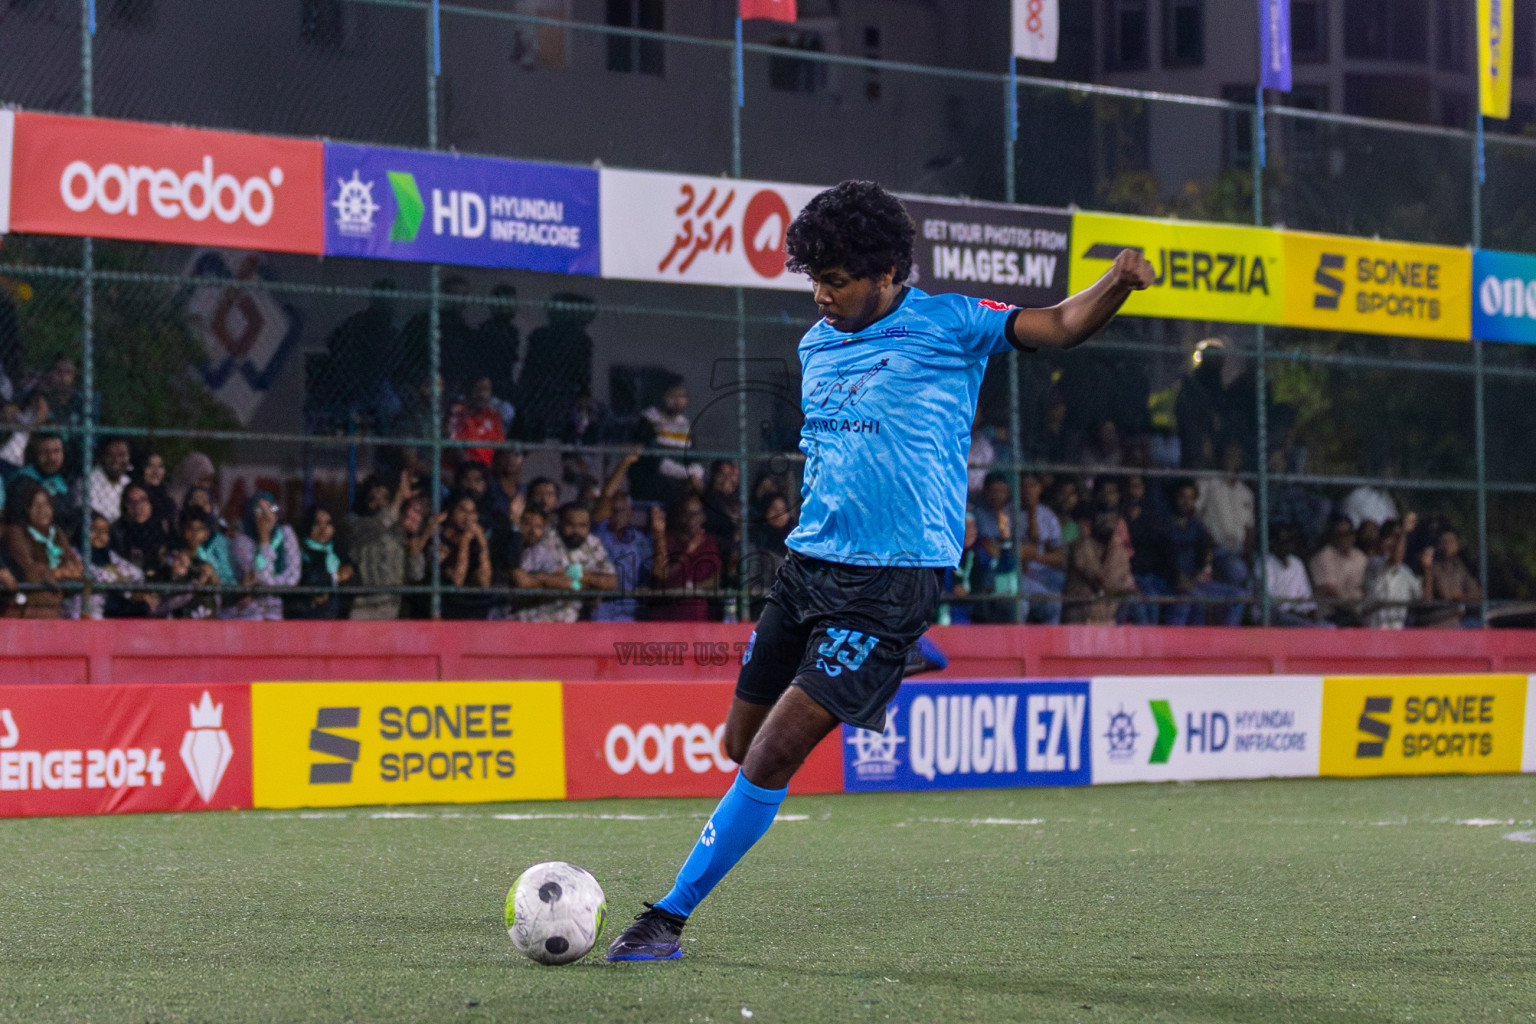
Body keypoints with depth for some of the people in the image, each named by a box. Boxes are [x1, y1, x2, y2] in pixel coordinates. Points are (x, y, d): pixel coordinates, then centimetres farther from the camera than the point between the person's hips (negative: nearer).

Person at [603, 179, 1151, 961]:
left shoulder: (947, 325, -3)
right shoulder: (816, 345, 15)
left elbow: (1060, 327, -12)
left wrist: (1118, 282, -31)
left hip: (890, 581, -7)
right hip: (807, 564, 7)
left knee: (774, 753, -12)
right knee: (742, 742, 9)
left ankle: (668, 918, -8)